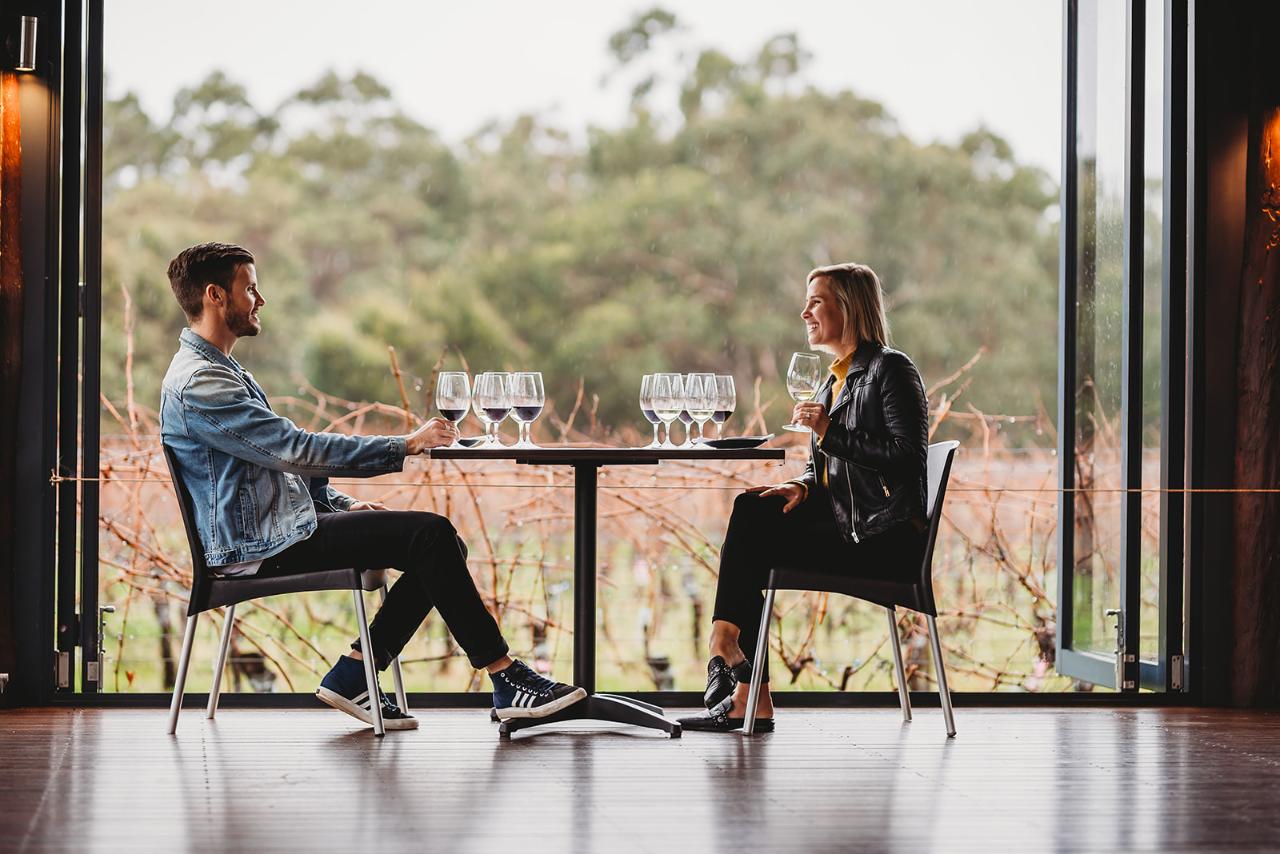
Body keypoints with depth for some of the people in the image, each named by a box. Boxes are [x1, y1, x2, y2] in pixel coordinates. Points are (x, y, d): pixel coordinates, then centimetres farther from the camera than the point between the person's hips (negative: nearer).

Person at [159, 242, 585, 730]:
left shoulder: (222, 371, 20)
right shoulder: (196, 383, -15)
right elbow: (295, 448, -22)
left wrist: (339, 503, 11)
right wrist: (403, 446, -19)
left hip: (280, 526, 10)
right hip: (256, 546, -10)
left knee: (441, 543, -1)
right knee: (429, 535, -20)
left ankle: (352, 676, 1)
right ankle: (508, 683, -16)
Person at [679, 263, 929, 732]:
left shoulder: (890, 369, -7)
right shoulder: (833, 381, 19)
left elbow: (909, 458, -17)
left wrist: (832, 433, -17)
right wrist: (803, 486, -2)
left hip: (885, 539, -8)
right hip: (842, 526, 8)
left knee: (749, 537, -22)